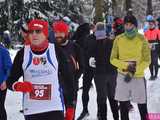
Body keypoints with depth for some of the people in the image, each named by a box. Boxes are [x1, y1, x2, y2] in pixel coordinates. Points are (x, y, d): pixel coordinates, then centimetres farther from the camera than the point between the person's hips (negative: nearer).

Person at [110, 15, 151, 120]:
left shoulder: (142, 39, -7)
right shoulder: (118, 39, -1)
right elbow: (113, 59, 0)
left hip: (138, 77, -2)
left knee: (142, 105, 4)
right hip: (123, 76, 2)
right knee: (123, 105, 11)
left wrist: (133, 72, -18)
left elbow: (147, 61, -6)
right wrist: (126, 66, -17)